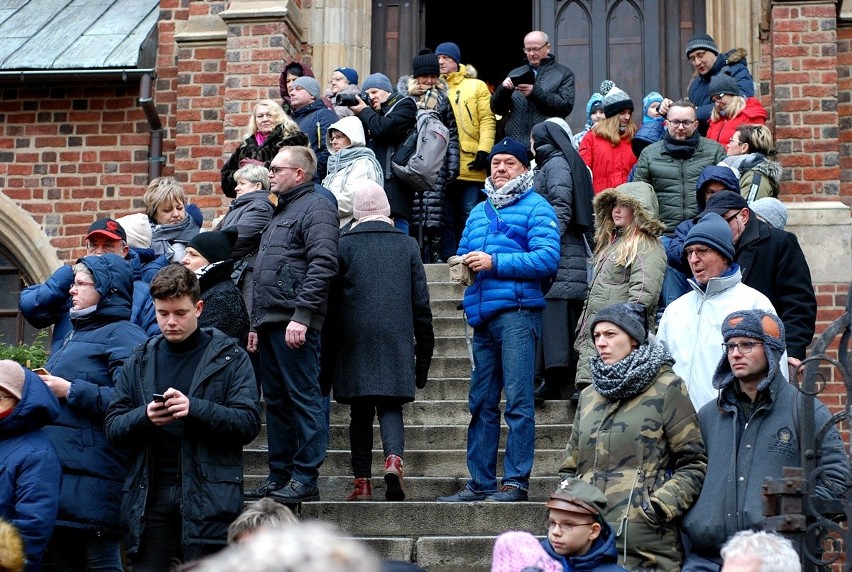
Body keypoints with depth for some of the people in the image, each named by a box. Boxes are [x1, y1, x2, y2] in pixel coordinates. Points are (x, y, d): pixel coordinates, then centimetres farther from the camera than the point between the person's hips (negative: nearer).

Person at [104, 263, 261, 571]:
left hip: (207, 498, -3)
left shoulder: (229, 357, 4)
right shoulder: (140, 361, 14)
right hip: (149, 497, 3)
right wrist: (144, 417, -13)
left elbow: (249, 422, -6)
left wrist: (195, 409, -21)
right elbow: (113, 427, 10)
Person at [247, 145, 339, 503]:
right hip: (271, 323, 10)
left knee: (304, 399, -7)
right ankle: (279, 476, 16)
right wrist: (256, 324, 22)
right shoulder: (280, 213, 26)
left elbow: (323, 264, -18)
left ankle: (305, 478, -6)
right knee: (276, 401, 11)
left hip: (295, 324, -10)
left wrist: (301, 315, -24)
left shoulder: (315, 207, -5)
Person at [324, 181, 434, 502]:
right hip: (397, 340, 1)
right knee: (390, 406, 5)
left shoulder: (343, 245, 2)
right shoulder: (407, 245, 6)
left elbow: (331, 303, 2)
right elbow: (421, 304, 7)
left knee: (361, 412, 7)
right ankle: (394, 457, -21)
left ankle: (362, 482, 5)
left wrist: (328, 354, 8)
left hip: (354, 341, 0)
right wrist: (424, 354, 14)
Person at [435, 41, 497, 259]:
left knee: (469, 216, -2)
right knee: (445, 216, 5)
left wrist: (484, 150, -11)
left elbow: (487, 120, 0)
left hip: (470, 165, -3)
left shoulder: (476, 86, 8)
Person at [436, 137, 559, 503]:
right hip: (483, 317, 7)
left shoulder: (535, 208, 1)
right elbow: (463, 253, 30)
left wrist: (495, 263, -15)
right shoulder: (479, 212, 24)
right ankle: (480, 482, 14)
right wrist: (463, 264, 5)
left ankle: (516, 481, -5)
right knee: (481, 403, 8)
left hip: (516, 312, -7)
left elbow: (547, 258, -11)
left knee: (518, 401, -8)